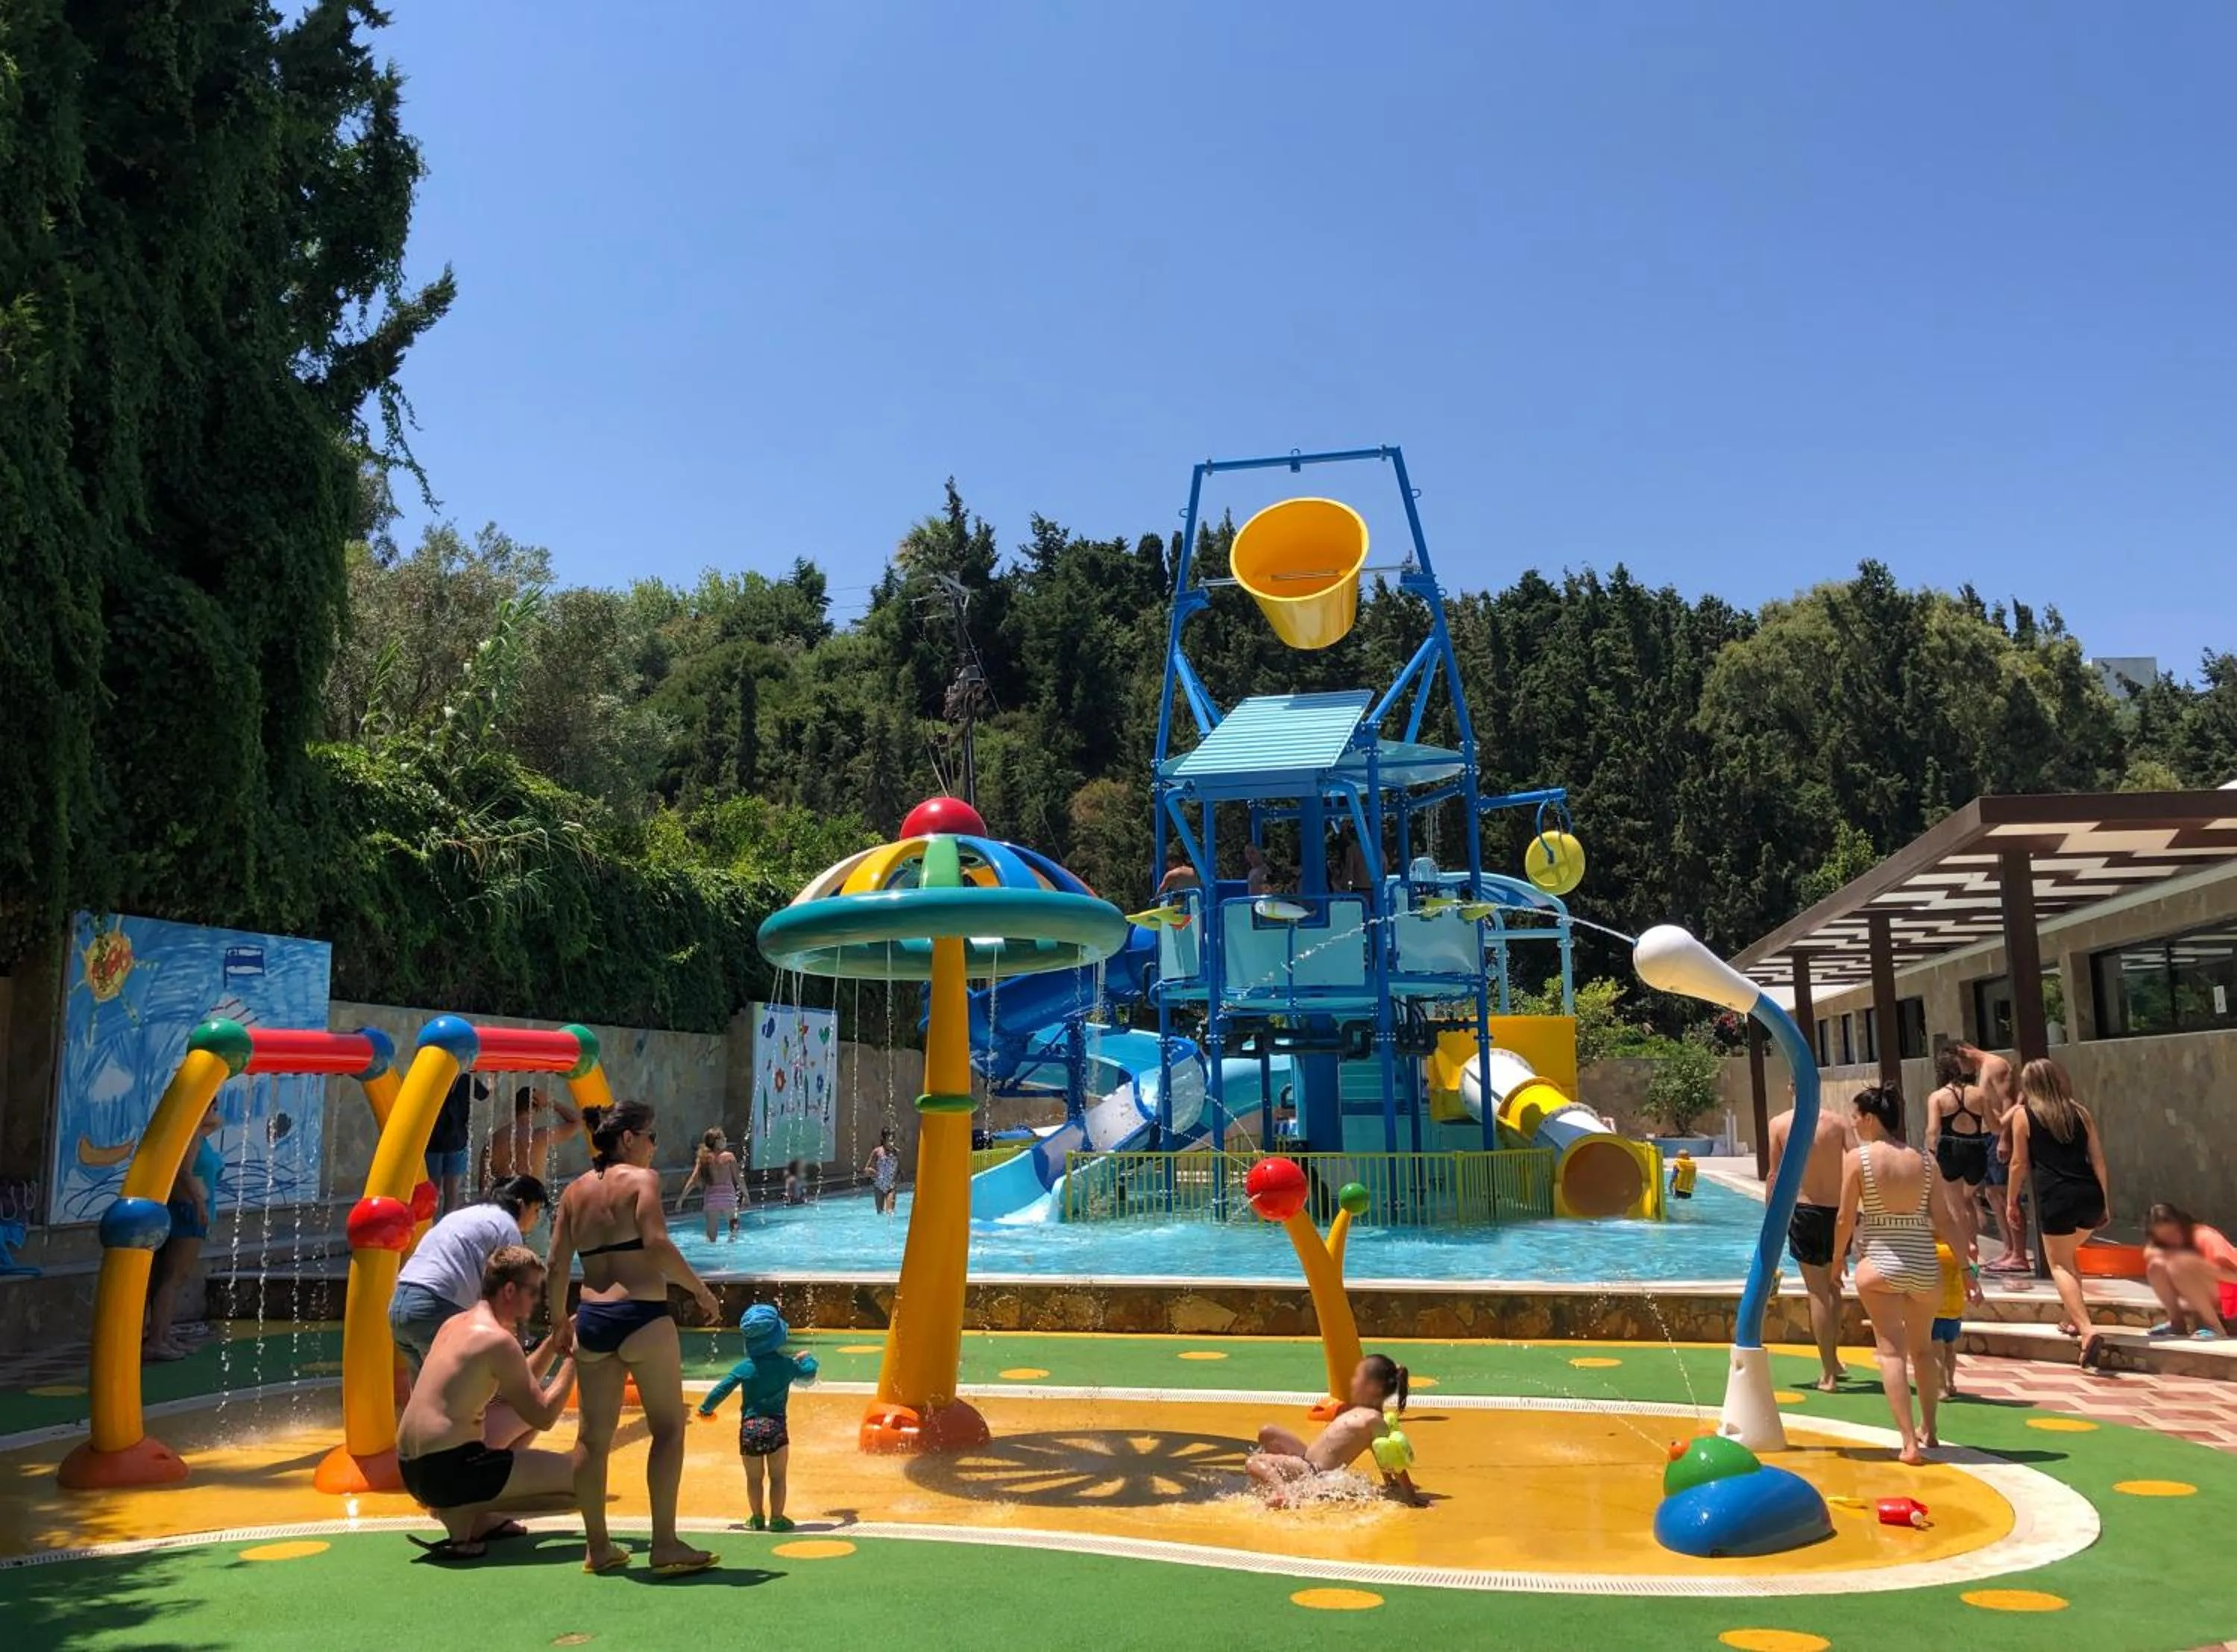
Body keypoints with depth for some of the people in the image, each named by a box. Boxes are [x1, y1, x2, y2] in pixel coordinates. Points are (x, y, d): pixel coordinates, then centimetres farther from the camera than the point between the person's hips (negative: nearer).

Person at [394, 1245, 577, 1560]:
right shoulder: (499, 1340, -13)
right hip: (446, 1472, -10)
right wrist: (573, 1359, -2)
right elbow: (543, 1417, -10)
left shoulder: (455, 1323, 15)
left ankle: (481, 1518, 14)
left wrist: (551, 1346, 18)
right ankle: (466, 1516, -7)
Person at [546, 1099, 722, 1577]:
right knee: (668, 1427, 3)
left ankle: (597, 1547, 21)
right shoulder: (641, 1179, -4)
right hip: (642, 1316, -6)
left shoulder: (575, 1191, 13)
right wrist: (699, 1290, -8)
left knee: (594, 1434, 12)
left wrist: (560, 1323, 22)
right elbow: (657, 1244, -17)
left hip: (591, 1319, 6)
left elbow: (556, 1269, 12)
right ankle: (665, 1546, 3)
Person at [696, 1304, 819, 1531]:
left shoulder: (744, 1367, -1)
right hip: (775, 1427, -1)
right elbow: (808, 1374, 19)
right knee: (777, 1477, 8)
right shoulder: (787, 1365, 1)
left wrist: (706, 1409, 16)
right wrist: (807, 1359, 40)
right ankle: (777, 1518, 7)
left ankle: (756, 1518, 17)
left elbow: (721, 1390, -1)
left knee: (754, 1478, 13)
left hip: (749, 1427, 1)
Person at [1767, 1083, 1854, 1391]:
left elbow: (1775, 1176, -4)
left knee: (1818, 1293, 4)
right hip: (1838, 1212, 2)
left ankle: (1829, 1374, 6)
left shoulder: (1780, 1124, -4)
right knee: (1833, 1287, 22)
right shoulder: (1838, 1119, -2)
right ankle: (1832, 1359, 31)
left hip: (1804, 1211, -2)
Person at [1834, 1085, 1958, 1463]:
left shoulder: (1858, 1158, -7)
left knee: (1891, 1351, 1)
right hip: (1925, 1267, 4)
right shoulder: (1923, 1161, 3)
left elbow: (1846, 1218, -6)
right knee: (1923, 1349, 22)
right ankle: (1928, 1431, 35)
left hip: (1880, 1265, -4)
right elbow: (1943, 1222, 4)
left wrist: (1838, 1258, 9)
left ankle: (1909, 1442, -6)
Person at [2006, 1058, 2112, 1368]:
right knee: (2066, 1255, 26)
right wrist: (2105, 1202, 18)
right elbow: (2098, 1160, 11)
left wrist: (2011, 1202, 14)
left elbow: (2020, 1164, 4)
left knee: (2058, 1264, 4)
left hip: (2055, 1197, -5)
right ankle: (2074, 1319, 28)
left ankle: (2087, 1329, -15)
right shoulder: (2080, 1112, 13)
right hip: (2090, 1195, 5)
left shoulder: (2023, 1115, 3)